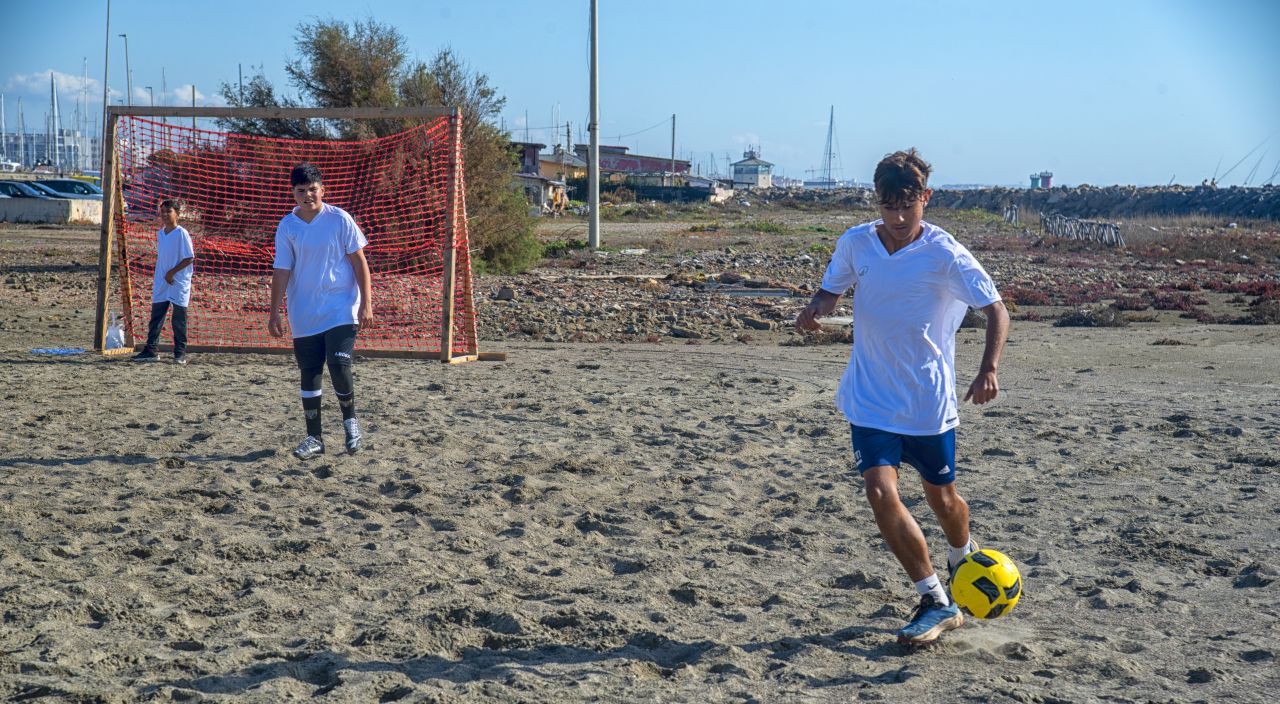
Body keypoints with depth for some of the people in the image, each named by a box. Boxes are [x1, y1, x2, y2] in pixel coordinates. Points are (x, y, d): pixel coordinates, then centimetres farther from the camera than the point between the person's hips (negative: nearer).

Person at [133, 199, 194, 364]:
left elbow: (190, 258, -13)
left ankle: (180, 353, 9)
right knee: (155, 318, 5)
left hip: (179, 284, -6)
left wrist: (172, 272, -15)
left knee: (179, 319, 1)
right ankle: (150, 351, 8)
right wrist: (157, 279, 14)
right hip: (161, 283, 6)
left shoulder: (181, 233, -10)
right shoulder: (160, 233, 10)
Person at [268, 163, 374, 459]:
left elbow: (359, 262, -2)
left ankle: (350, 421, 9)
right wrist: (274, 313, -2)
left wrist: (366, 303, -7)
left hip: (341, 310, -3)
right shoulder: (287, 227, 2)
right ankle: (314, 437, 17)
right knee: (309, 374, 6)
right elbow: (281, 271, 3)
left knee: (339, 365, -16)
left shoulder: (339, 219, -4)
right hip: (304, 315, 3)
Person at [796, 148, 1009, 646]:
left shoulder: (945, 255, -14)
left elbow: (996, 311, -11)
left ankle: (965, 558, 49)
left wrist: (988, 369, -27)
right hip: (870, 399, 2)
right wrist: (816, 307, -14)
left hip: (929, 401, -2)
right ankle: (936, 603, -1)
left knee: (941, 498, 13)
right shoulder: (855, 243, -4)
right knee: (880, 492, -14)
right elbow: (832, 289, 10)